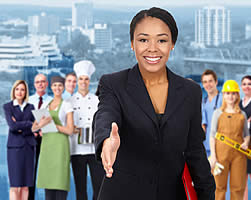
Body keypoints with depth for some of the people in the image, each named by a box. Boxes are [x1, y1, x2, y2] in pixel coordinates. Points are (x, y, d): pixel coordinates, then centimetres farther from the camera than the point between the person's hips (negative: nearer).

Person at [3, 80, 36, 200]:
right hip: (15, 146, -3)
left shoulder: (30, 107, 14)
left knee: (25, 185, 2)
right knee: (15, 185, -7)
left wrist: (20, 127, -9)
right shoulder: (8, 107, 4)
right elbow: (12, 126, -10)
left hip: (29, 146, 3)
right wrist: (30, 123, -9)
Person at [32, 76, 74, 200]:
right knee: (48, 182, 3)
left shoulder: (67, 106, 2)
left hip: (60, 145, -5)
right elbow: (33, 128, 12)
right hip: (46, 145, 5)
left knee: (60, 181, -10)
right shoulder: (45, 106, 16)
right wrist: (40, 125, -11)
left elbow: (70, 130, -5)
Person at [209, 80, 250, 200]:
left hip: (238, 153, 2)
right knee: (220, 185, 1)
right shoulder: (218, 113, 4)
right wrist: (213, 156, -6)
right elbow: (212, 135, 2)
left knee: (238, 187, 3)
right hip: (221, 152, -2)